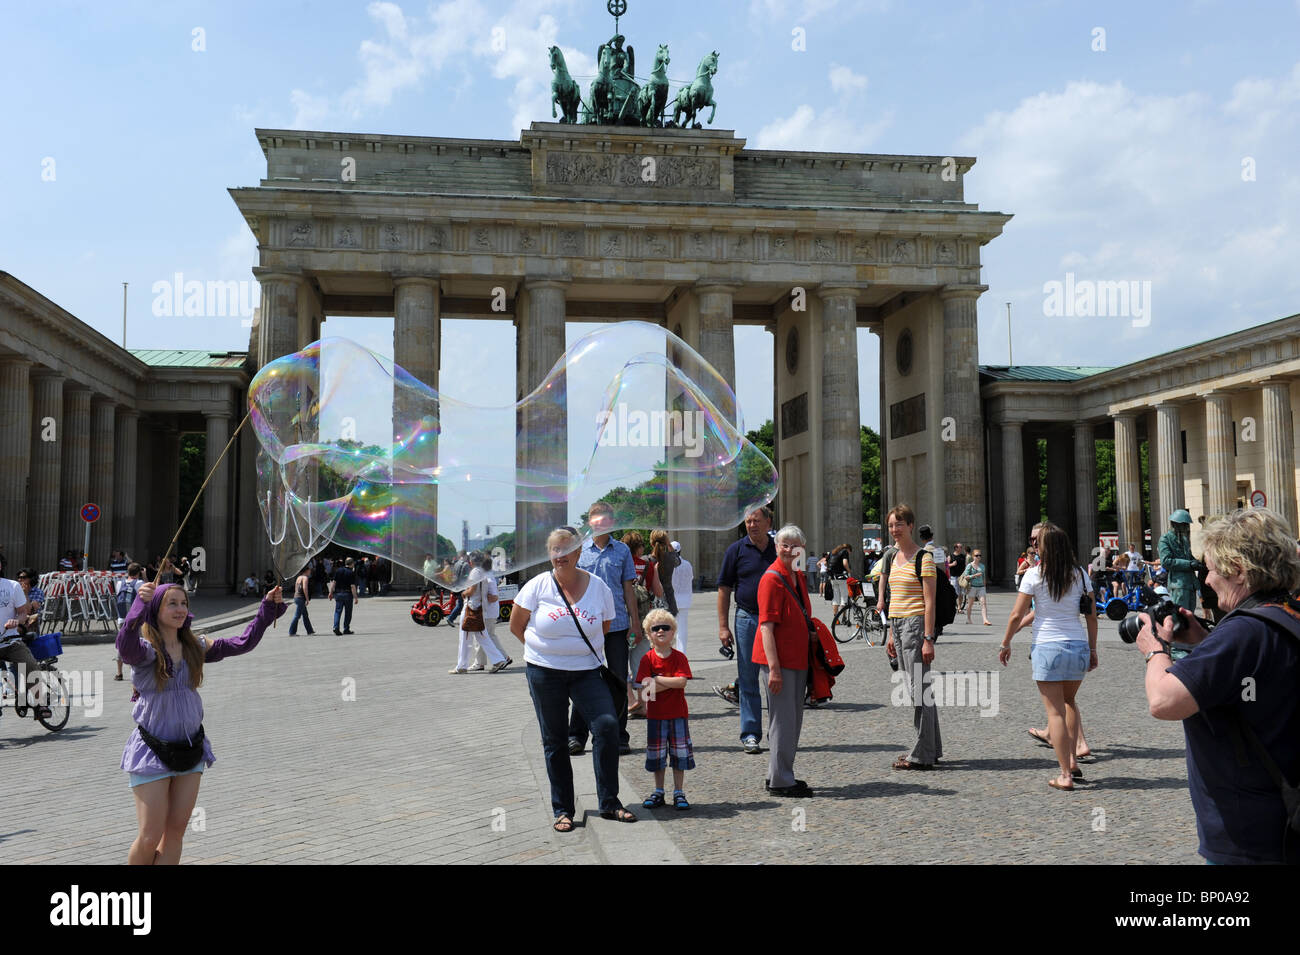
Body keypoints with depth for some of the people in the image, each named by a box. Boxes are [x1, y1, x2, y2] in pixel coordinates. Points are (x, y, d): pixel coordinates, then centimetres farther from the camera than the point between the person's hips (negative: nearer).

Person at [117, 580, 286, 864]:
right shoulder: (145, 649, -13)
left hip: (190, 751, 5)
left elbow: (243, 643, 5)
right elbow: (125, 646, -37)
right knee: (150, 837, 1)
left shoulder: (195, 647, 4)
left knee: (175, 832, 10)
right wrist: (139, 605, -53)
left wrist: (267, 609, -4)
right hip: (153, 752, -5)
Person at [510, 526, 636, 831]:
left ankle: (609, 802, -3)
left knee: (607, 724, -15)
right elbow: (516, 626, 6)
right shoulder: (538, 586, -4)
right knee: (554, 740, 5)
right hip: (544, 672, 0)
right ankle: (562, 809, 18)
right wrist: (547, 649, 7)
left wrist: (577, 650, 8)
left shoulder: (598, 586, -1)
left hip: (586, 671, 1)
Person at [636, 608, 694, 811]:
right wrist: (670, 683, -18)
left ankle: (679, 793, 15)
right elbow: (644, 689, -13)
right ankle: (658, 792, 21)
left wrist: (656, 680, -17)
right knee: (656, 755, 8)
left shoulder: (679, 657, -3)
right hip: (656, 714, 0)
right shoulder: (647, 659, -4)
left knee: (679, 754, 5)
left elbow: (681, 682, -17)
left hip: (678, 713, 0)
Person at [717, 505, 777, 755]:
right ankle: (750, 734, 8)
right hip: (747, 619, -1)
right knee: (748, 679, 1)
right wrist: (723, 626, -4)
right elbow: (724, 589, 2)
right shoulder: (736, 550, 1)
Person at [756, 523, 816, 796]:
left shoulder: (799, 577, 13)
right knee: (782, 721, -2)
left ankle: (779, 775, 28)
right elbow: (767, 627, -19)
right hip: (778, 662, -9)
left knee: (793, 721, 16)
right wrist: (774, 668, -23)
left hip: (797, 660, 9)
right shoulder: (772, 579, -15)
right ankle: (780, 781, 9)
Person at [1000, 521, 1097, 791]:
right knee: (1069, 701, 25)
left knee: (1056, 711, 1)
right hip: (1078, 647, 4)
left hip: (1048, 647, -4)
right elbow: (1092, 616, 7)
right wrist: (1093, 650, 16)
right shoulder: (1080, 574, 4)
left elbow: (1017, 615, -6)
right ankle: (1071, 760, 20)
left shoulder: (1035, 574, -7)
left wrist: (1006, 643, 7)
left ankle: (1065, 774, 1)